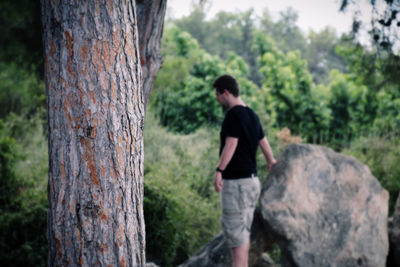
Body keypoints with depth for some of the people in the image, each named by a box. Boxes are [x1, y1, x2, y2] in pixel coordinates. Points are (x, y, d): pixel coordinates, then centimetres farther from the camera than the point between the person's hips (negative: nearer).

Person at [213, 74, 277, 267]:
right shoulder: (251, 115, 14)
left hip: (236, 181, -9)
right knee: (243, 229, 15)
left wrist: (219, 170, -34)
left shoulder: (234, 114, -13)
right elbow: (263, 141, 27)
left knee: (235, 230, -6)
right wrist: (271, 162, 43)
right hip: (252, 180, 9)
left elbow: (231, 144, -26)